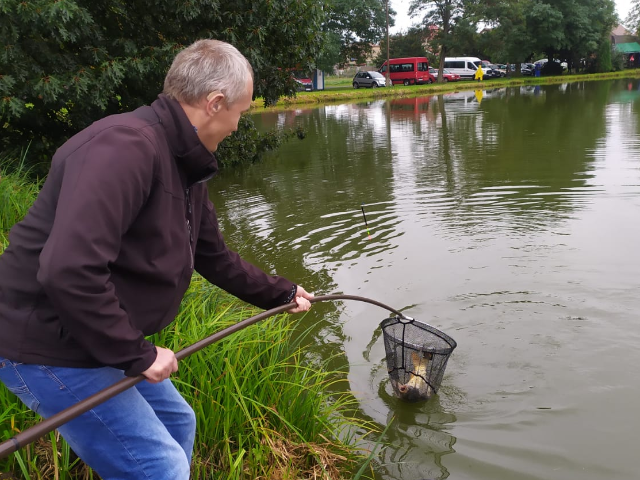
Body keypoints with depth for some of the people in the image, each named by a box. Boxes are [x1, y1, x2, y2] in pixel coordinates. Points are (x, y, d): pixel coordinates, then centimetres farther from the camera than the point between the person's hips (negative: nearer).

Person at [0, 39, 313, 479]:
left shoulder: (183, 166, 6)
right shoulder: (125, 146, -26)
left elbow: (214, 256, 19)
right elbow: (69, 271, -35)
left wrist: (280, 293, 26)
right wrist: (137, 354, -24)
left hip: (104, 341, 10)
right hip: (52, 349, -10)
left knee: (176, 423, 23)